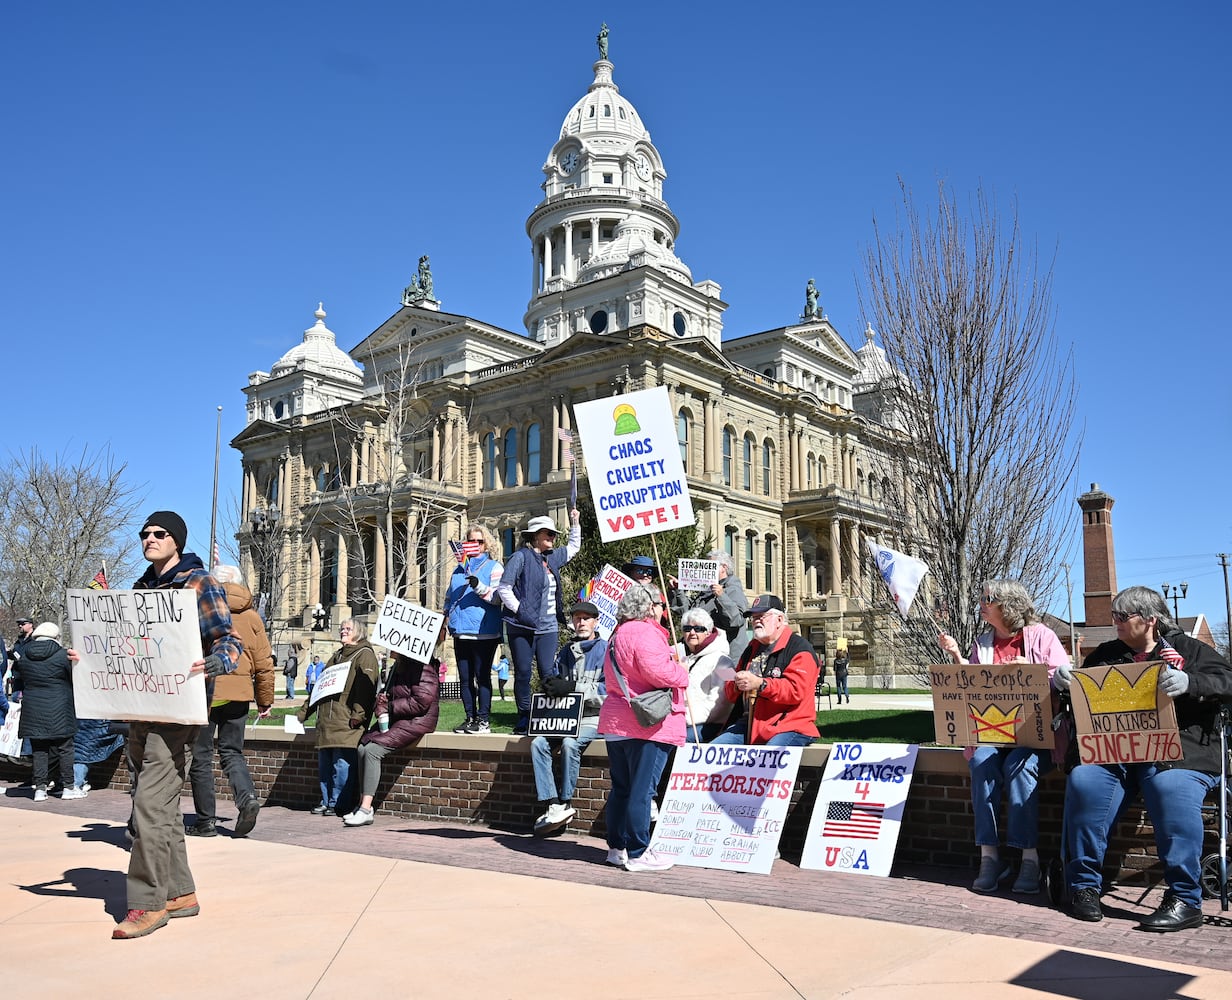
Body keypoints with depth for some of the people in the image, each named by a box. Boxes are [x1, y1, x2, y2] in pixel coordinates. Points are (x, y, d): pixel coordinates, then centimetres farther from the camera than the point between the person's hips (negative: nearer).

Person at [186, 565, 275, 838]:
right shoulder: (251, 616, 8)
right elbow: (264, 663, 9)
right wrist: (265, 701, 17)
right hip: (239, 693, 4)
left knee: (201, 756, 6)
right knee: (232, 752, 15)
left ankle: (206, 820, 9)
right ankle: (247, 796, -9)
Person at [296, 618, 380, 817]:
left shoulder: (365, 655, -1)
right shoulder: (337, 656, 26)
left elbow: (366, 686, -14)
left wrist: (358, 714, -25)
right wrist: (303, 713, 25)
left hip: (346, 723, -8)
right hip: (326, 722, 8)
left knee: (341, 764, -9)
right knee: (324, 763, 8)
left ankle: (339, 804, -2)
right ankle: (326, 802, 16)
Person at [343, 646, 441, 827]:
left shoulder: (422, 669, -14)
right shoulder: (398, 666, 18)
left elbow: (421, 703, -21)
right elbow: (389, 693, 31)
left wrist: (389, 707, -12)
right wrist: (382, 699, 5)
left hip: (416, 721, -10)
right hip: (394, 720, 10)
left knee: (372, 750, -23)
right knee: (362, 748, -8)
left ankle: (366, 809, -22)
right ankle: (364, 805, -5)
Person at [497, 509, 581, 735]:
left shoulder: (553, 557, 17)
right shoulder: (521, 557, -3)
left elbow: (574, 547, 36)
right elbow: (504, 588, -8)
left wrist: (575, 523, 29)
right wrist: (520, 610, -14)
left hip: (548, 627, 5)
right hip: (522, 627, -5)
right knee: (523, 673, 0)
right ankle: (523, 720, 8)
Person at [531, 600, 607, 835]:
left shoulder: (605, 650, -1)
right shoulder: (566, 651, 19)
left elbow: (607, 688, -12)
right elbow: (552, 678, 19)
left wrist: (573, 687, -21)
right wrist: (551, 684, -6)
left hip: (592, 717, -6)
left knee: (570, 743, -32)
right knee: (538, 743, -19)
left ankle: (564, 805, -20)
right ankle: (552, 806, -22)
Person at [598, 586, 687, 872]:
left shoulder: (618, 634, 19)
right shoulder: (644, 633, -13)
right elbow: (659, 672, -26)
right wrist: (682, 674, -5)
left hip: (615, 724, 10)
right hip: (646, 725, -10)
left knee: (620, 788, 14)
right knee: (642, 790, -5)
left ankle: (617, 847, 21)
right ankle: (638, 854, -1)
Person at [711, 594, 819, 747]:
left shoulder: (799, 648, 0)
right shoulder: (751, 649, 23)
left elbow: (796, 690, -15)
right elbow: (730, 694, 23)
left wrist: (760, 684, -23)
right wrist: (736, 685, -2)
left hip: (790, 727, -7)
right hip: (749, 724, 7)